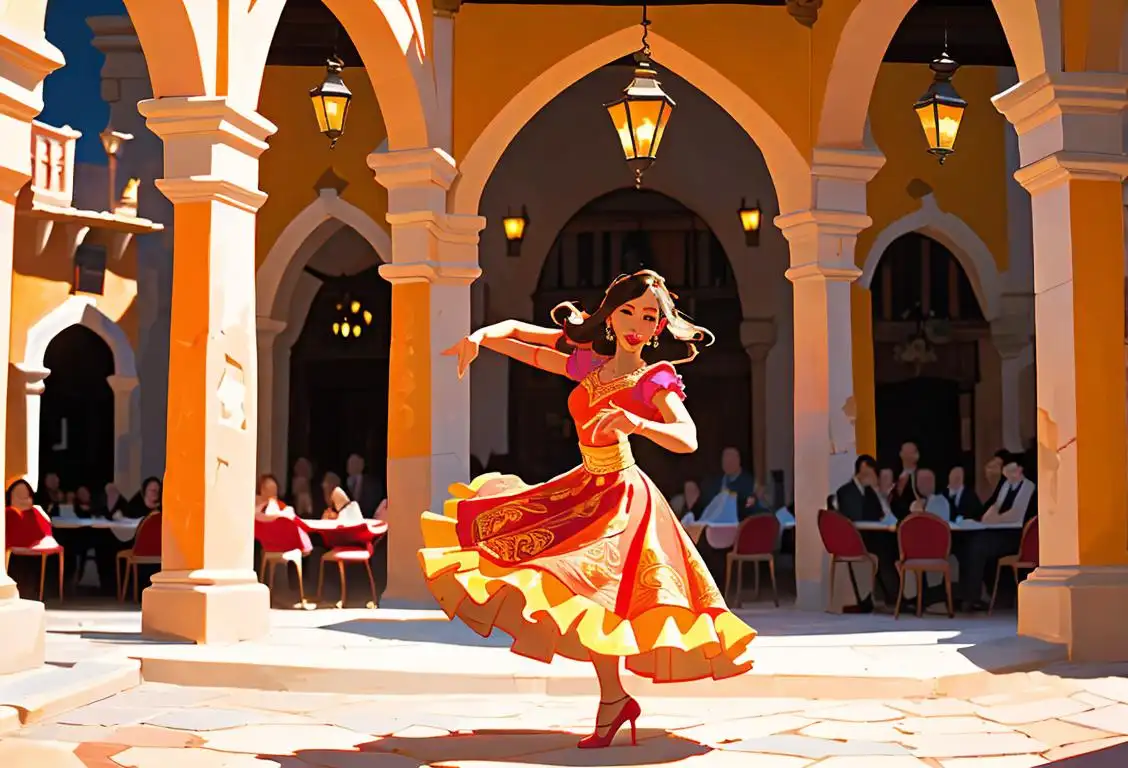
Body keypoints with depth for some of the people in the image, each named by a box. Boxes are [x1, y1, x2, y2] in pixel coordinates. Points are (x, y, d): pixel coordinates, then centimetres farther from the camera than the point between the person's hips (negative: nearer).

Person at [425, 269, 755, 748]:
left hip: (624, 497, -8)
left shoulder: (656, 379, -9)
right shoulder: (588, 364, 8)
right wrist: (480, 336, -4)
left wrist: (635, 423, -42)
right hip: (586, 489, 8)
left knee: (582, 584, -19)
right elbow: (516, 334, 14)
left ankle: (613, 700, 0)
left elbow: (687, 439, -26)